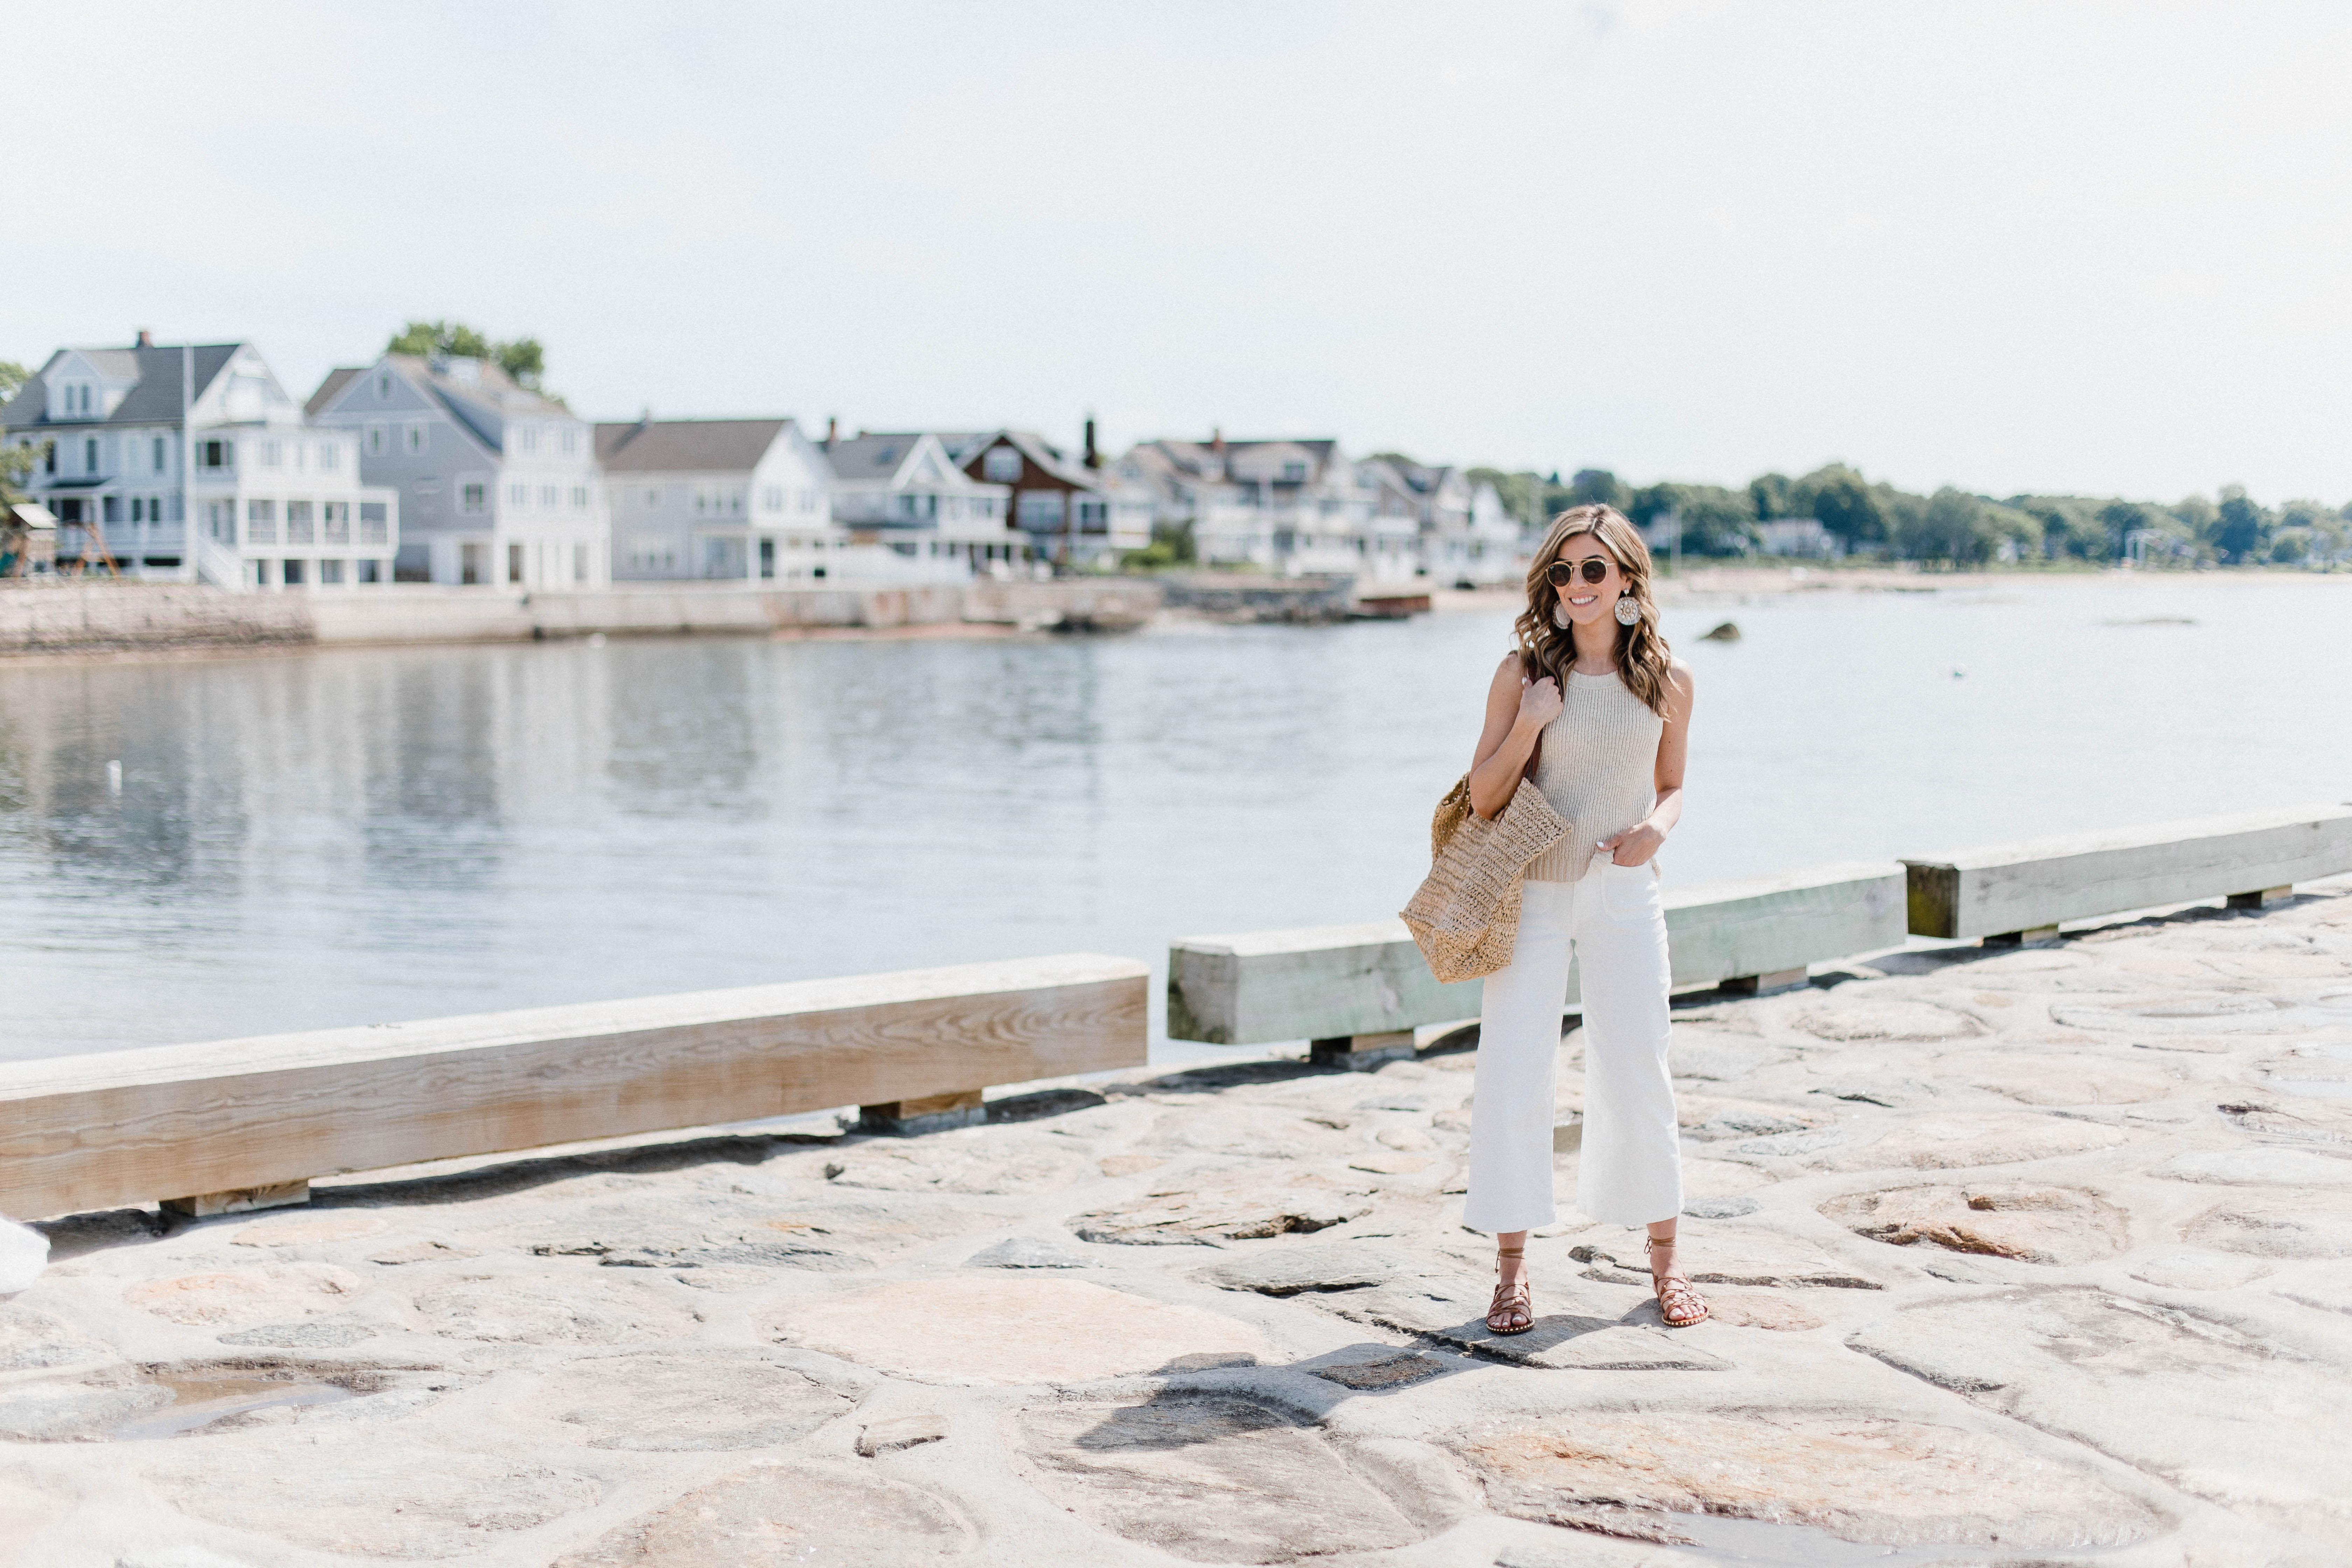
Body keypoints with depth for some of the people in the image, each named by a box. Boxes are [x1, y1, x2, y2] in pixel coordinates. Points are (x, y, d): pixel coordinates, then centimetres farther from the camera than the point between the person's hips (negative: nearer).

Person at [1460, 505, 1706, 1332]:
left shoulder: (1668, 679, 1)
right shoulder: (1524, 671, -3)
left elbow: (1670, 787, 14)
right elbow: (1484, 798, -2)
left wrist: (1655, 828, -8)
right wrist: (1528, 726, -18)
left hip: (1622, 895, 1)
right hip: (1531, 893, -1)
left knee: (1637, 1076, 3)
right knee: (1512, 1077, -2)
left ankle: (1663, 1259, 20)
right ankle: (1511, 1267, 10)